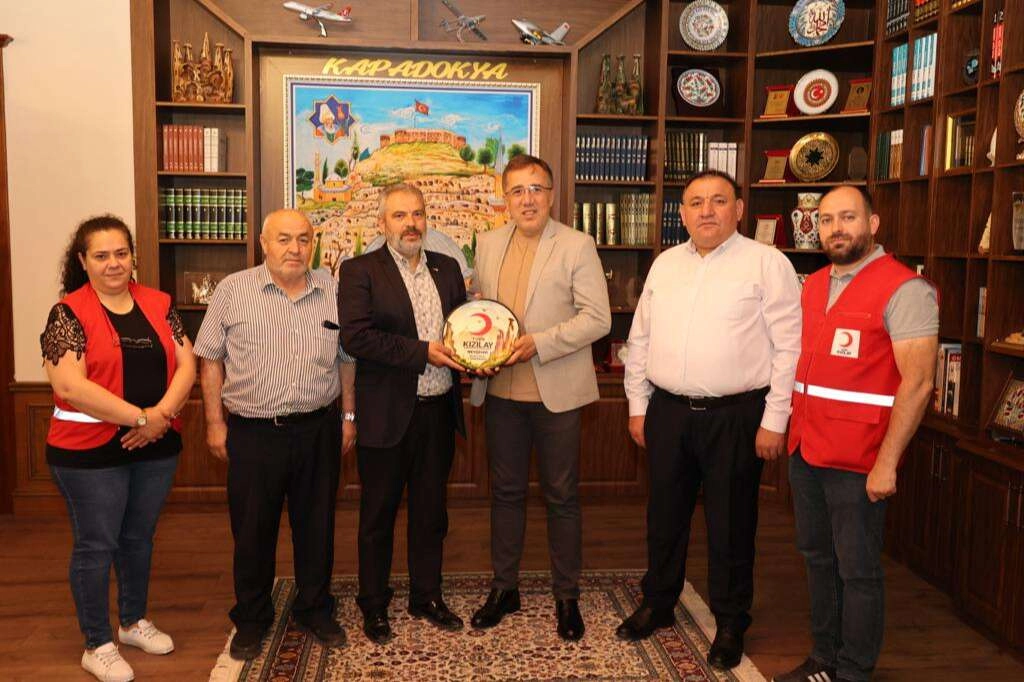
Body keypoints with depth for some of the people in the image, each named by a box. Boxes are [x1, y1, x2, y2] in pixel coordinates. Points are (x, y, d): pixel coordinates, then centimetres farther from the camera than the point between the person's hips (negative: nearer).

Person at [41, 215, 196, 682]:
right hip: (90, 451, -4)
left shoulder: (158, 304, 4)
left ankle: (134, 622, 37)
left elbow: (185, 365, 0)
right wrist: (140, 417, -21)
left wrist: (161, 414, -16)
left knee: (139, 537, 18)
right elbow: (68, 385, -20)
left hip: (156, 447, 5)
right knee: (96, 546, 7)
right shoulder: (68, 313, -10)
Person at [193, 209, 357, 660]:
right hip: (253, 433, -2)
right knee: (252, 531, 10)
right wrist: (215, 422, -1)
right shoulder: (233, 290, -3)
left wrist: (348, 416, 9)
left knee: (316, 526, 13)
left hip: (319, 429, 2)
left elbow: (346, 359, 11)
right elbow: (211, 359, 1)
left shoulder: (333, 291, 4)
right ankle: (251, 620, 29)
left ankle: (314, 610, 32)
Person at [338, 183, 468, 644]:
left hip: (438, 411, 5)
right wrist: (423, 352, -21)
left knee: (431, 511, 16)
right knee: (378, 515, 10)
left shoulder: (447, 268, 10)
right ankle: (374, 606, 27)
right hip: (387, 413, -4)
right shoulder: (359, 271, -6)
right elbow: (355, 337, -18)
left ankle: (426, 597, 32)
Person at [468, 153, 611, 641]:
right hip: (501, 390, 4)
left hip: (556, 393, -4)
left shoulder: (577, 246, -5)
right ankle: (504, 588, 30)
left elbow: (598, 318, -10)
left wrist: (539, 343, -20)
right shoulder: (488, 244, 9)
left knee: (561, 497, 7)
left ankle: (566, 596, 23)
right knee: (506, 491, 14)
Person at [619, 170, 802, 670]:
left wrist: (774, 421, -11)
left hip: (736, 416, -4)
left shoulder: (766, 264, -6)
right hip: (667, 411, 5)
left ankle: (730, 624, 27)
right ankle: (658, 604, 36)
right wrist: (637, 407, 11)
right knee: (664, 515, 16)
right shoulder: (665, 264, 10)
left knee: (730, 522, 8)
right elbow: (640, 339, 14)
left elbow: (789, 348, -9)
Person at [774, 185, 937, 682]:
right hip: (805, 450, 7)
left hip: (858, 461, -7)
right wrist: (793, 432, 11)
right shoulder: (813, 286, 12)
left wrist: (886, 462, -19)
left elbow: (917, 383, -17)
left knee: (857, 571, 5)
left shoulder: (904, 289, -11)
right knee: (817, 558, 17)